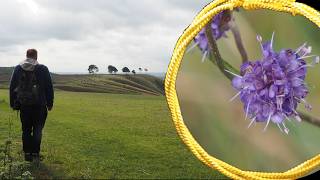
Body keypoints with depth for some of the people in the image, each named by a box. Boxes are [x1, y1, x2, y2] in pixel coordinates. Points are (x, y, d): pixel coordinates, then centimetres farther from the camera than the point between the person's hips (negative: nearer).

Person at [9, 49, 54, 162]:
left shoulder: (18, 69, 5)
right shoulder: (43, 69, -3)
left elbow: (12, 87, 7)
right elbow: (49, 88, -2)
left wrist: (13, 104, 12)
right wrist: (50, 103, 5)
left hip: (24, 105, 2)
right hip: (39, 106, -2)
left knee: (26, 130, 10)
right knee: (37, 130, 6)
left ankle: (27, 154, 12)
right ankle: (35, 153, 5)